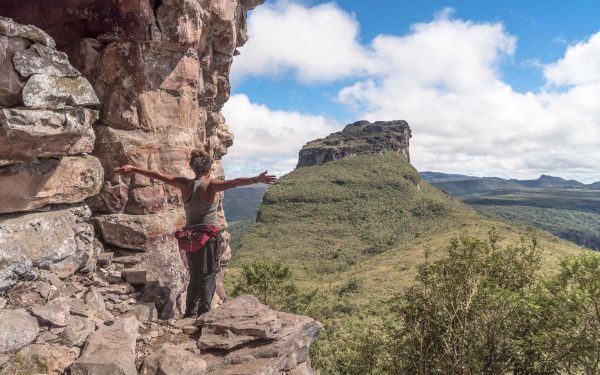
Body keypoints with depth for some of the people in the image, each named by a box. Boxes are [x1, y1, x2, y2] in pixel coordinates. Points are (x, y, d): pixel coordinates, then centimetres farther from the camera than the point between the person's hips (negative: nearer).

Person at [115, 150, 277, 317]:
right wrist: (257, 179, -36)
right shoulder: (211, 185, -14)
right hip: (210, 236, -5)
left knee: (194, 277, 19)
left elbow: (157, 175, 7)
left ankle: (190, 314, 24)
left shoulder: (185, 184, -1)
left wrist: (133, 169, 16)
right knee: (208, 277, 4)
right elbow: (234, 182, -28)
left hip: (190, 237, 5)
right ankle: (203, 315, 1)